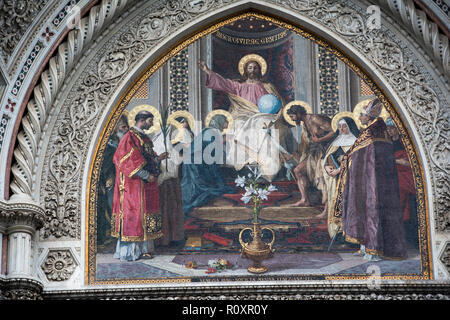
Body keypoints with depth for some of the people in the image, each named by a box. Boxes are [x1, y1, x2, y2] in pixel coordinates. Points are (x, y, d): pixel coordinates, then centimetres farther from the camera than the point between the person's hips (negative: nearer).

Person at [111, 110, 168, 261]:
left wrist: (157, 158, 6)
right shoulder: (130, 137, -12)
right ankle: (129, 251, -4)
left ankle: (142, 248, 11)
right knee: (133, 213, -7)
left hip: (146, 185, 9)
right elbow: (132, 161, -19)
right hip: (134, 183, -9)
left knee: (144, 213, 8)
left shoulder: (144, 137, 16)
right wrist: (146, 176, -18)